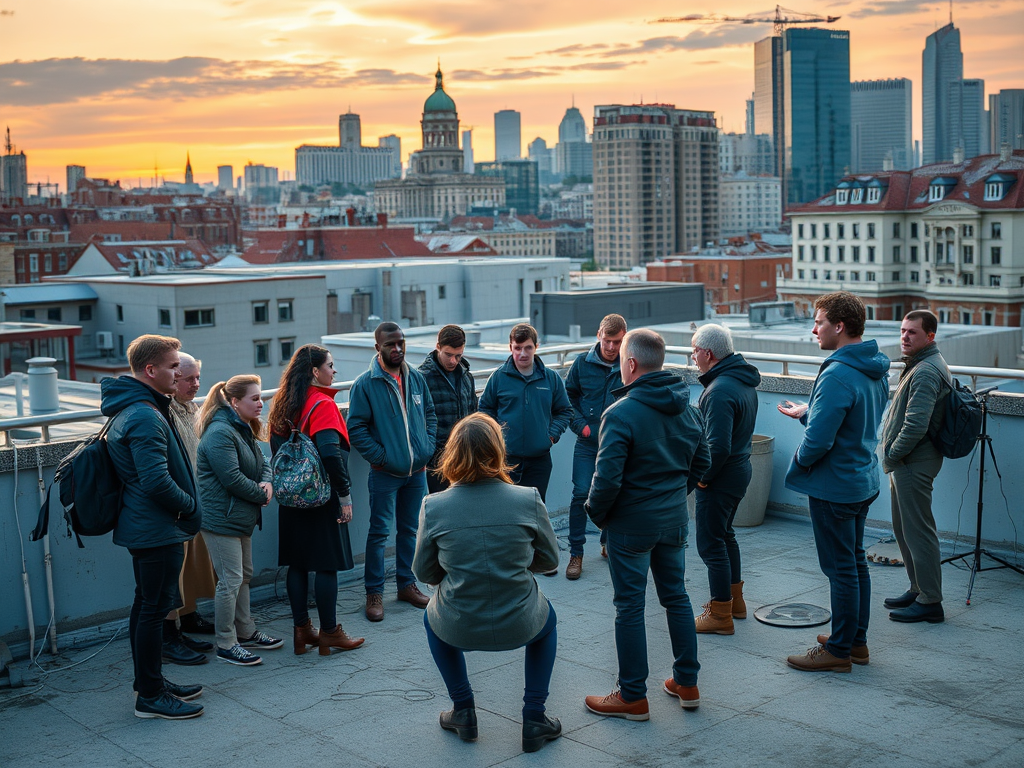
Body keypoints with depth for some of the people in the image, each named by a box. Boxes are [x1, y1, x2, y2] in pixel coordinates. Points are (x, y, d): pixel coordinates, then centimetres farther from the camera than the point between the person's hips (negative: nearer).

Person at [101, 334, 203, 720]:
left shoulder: (129, 409, 12)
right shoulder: (146, 416, -23)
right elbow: (157, 482, -28)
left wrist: (186, 507, 15)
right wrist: (191, 507, -12)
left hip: (141, 525, 11)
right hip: (158, 529, -11)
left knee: (147, 605, 18)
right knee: (154, 608, -2)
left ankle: (150, 683, 30)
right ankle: (150, 696, 7)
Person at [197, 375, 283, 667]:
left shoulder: (244, 430, 13)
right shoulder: (220, 433, -20)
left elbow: (262, 462, 14)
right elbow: (232, 478, -25)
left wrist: (267, 482, -8)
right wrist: (262, 495, -12)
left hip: (241, 518, 11)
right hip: (222, 519, -11)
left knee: (244, 575, 18)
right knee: (230, 581, -5)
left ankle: (245, 632, 31)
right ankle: (226, 645, 4)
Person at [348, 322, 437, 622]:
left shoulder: (416, 378, 6)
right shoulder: (366, 384, -10)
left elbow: (430, 414, 15)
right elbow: (356, 427, -10)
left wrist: (427, 449, 2)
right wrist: (380, 457, -14)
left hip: (417, 471, 5)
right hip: (385, 473, -5)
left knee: (410, 530, 14)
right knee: (379, 532, 0)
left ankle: (406, 584, 27)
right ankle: (374, 593, 8)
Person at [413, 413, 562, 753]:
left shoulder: (433, 507, -12)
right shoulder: (528, 500, -13)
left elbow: (423, 572, 1)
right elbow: (549, 559, 1)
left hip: (457, 629, 0)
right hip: (520, 626, 0)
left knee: (432, 617, 37)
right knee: (546, 617, 36)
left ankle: (463, 712, 36)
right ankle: (534, 719, 29)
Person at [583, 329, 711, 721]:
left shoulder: (621, 413, -21)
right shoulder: (688, 408, 3)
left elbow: (608, 478, -23)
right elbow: (701, 462, 13)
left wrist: (596, 512, -5)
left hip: (631, 523, -7)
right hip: (675, 519, 7)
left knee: (630, 606, 3)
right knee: (676, 597, 18)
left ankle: (633, 696, 12)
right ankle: (686, 683, 27)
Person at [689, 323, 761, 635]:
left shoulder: (719, 391, -25)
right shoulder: (744, 381, 7)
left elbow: (718, 446, -31)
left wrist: (703, 477, -15)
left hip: (719, 479, -10)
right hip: (740, 468, 10)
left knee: (711, 544, -1)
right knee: (725, 535, 24)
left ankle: (720, 615, 6)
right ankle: (735, 600, 36)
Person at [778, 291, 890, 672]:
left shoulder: (837, 376, -26)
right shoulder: (876, 370, 6)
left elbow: (818, 440, -27)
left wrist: (799, 463, -7)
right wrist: (806, 412, 19)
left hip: (833, 487, -10)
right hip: (864, 480, 10)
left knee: (841, 569, 1)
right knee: (855, 562, 18)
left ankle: (839, 650, 12)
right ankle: (857, 640, 30)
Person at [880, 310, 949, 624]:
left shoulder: (925, 372, -19)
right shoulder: (920, 365, 16)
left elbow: (916, 425, -27)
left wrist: (891, 456, -14)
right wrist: (892, 455, 16)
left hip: (913, 464, -11)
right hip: (905, 462, 11)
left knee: (918, 530, -5)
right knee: (903, 528, 18)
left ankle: (930, 602, 1)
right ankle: (918, 589, 29)